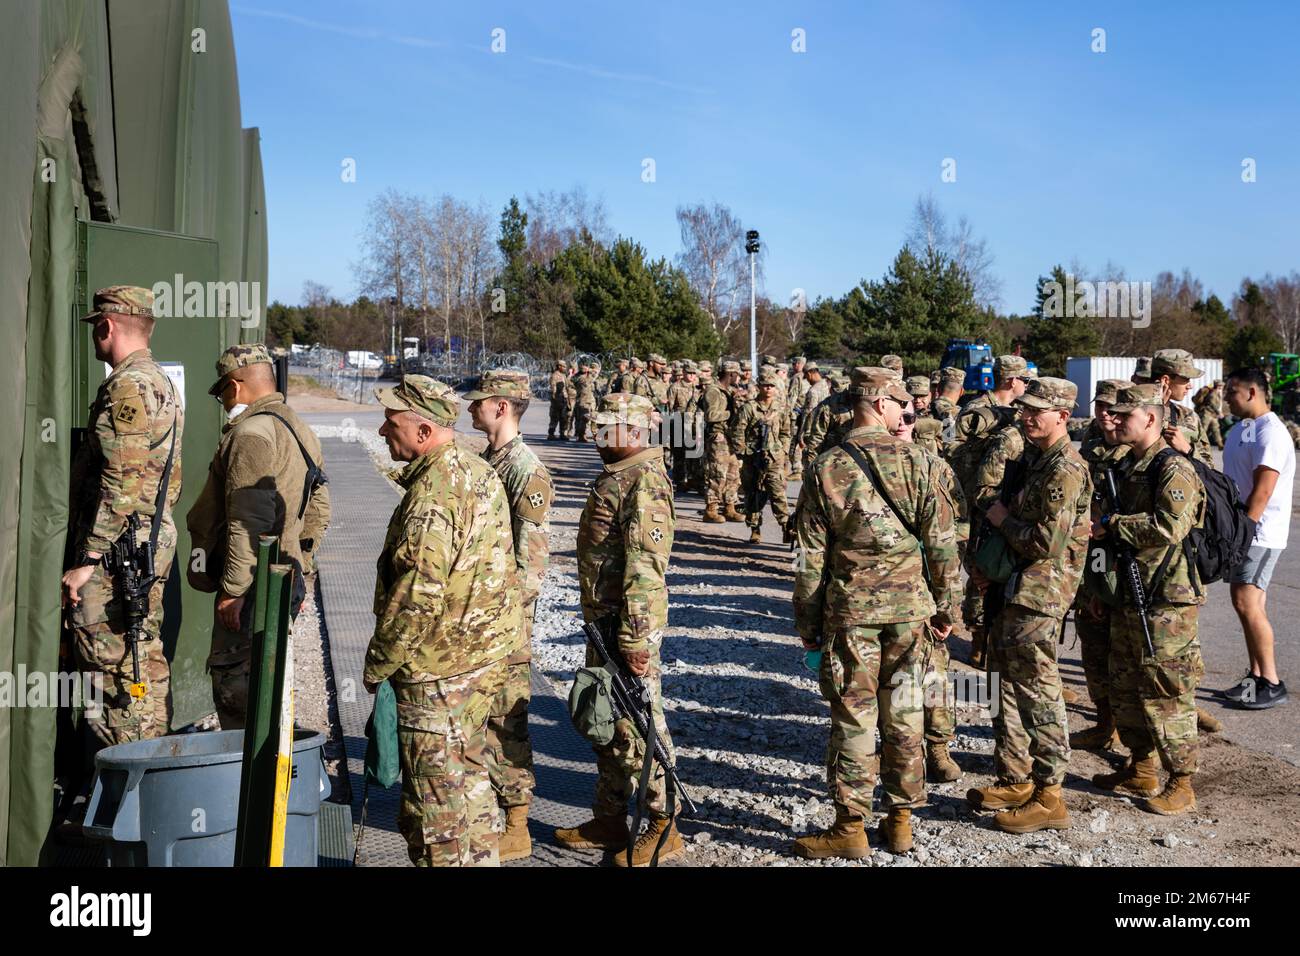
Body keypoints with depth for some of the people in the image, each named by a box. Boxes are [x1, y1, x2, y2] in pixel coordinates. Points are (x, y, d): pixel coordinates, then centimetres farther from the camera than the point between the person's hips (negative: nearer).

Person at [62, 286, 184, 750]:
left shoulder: (127, 386, -15)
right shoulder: (163, 384, 17)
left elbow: (121, 488, -21)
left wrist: (86, 561, -19)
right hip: (153, 547, 10)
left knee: (111, 665, -5)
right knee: (146, 660, 15)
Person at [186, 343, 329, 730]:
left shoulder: (251, 432, -14)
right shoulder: (301, 431, 17)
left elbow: (249, 521, -22)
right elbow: (318, 512, 22)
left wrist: (232, 589, -20)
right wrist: (295, 570, 26)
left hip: (250, 584, -10)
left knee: (233, 683, -6)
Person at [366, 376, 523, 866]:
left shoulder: (433, 494, -23)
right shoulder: (477, 471, 8)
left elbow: (415, 598, -25)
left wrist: (377, 664, -11)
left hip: (438, 671, -10)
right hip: (483, 656, 10)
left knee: (438, 794, 2)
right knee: (468, 775, 22)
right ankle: (479, 857, 34)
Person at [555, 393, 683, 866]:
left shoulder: (646, 481, -18)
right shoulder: (615, 476, 14)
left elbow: (646, 566, -23)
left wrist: (635, 636, -25)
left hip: (629, 622, -10)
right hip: (603, 617, 10)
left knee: (637, 723, -1)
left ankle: (664, 830, 13)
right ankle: (609, 821, 30)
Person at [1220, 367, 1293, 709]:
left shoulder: (1270, 433, -15)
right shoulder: (1239, 429, 14)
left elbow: (1262, 491, -22)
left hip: (1260, 533, -9)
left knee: (1247, 603, -13)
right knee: (1250, 604, 12)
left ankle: (1272, 683, -4)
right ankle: (1255, 676, 19)